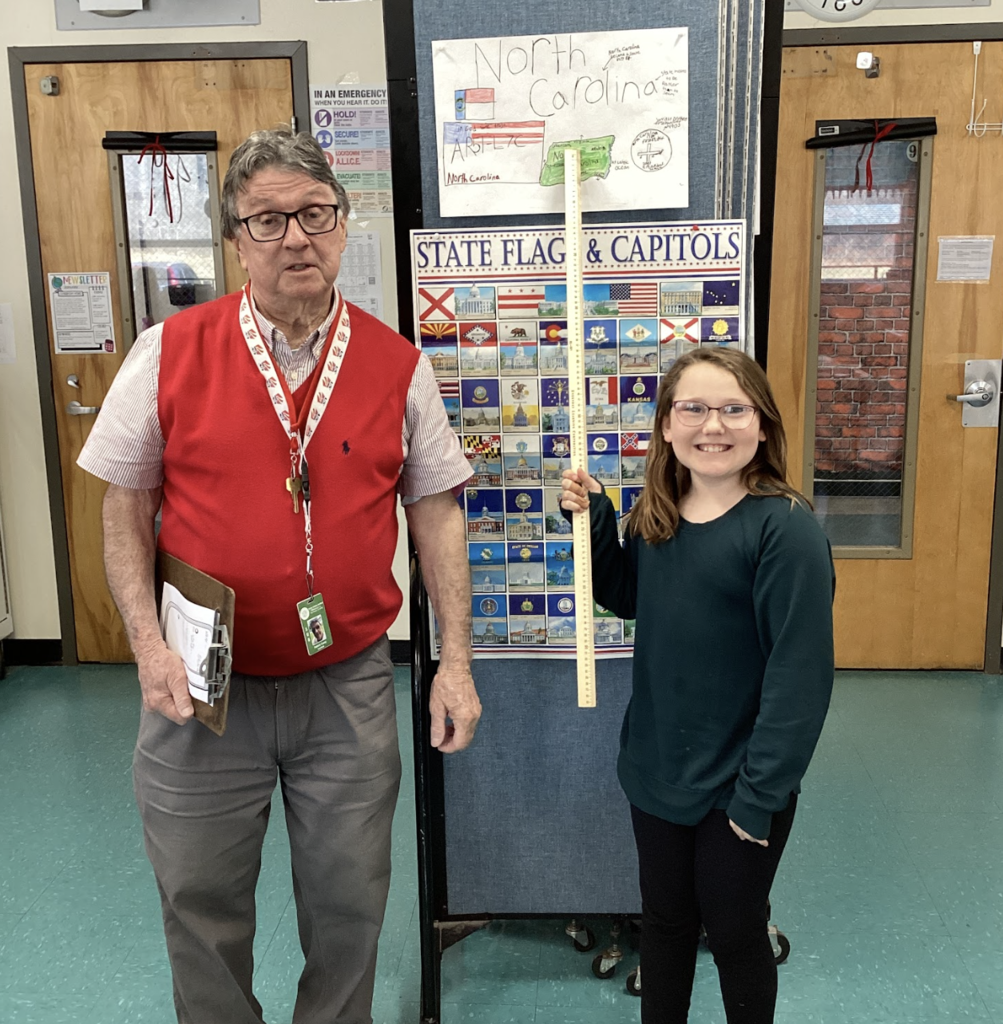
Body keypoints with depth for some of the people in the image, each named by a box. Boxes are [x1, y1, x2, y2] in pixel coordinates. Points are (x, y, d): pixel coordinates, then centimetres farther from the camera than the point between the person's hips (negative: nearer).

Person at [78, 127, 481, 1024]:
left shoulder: (398, 366, -2)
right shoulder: (170, 353, -6)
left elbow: (435, 510, 2)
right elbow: (126, 506, 1)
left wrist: (455, 662, -2)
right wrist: (148, 643, -10)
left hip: (349, 685, 1)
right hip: (204, 685, 0)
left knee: (349, 905, 16)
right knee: (201, 904, 16)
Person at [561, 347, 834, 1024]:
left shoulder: (785, 529, -21)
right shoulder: (655, 518, -2)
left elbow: (800, 673, -20)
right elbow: (625, 599, 15)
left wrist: (762, 795, -18)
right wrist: (593, 520, -1)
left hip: (739, 787, -5)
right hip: (657, 769, 5)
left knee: (734, 933, 16)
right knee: (664, 920, 23)